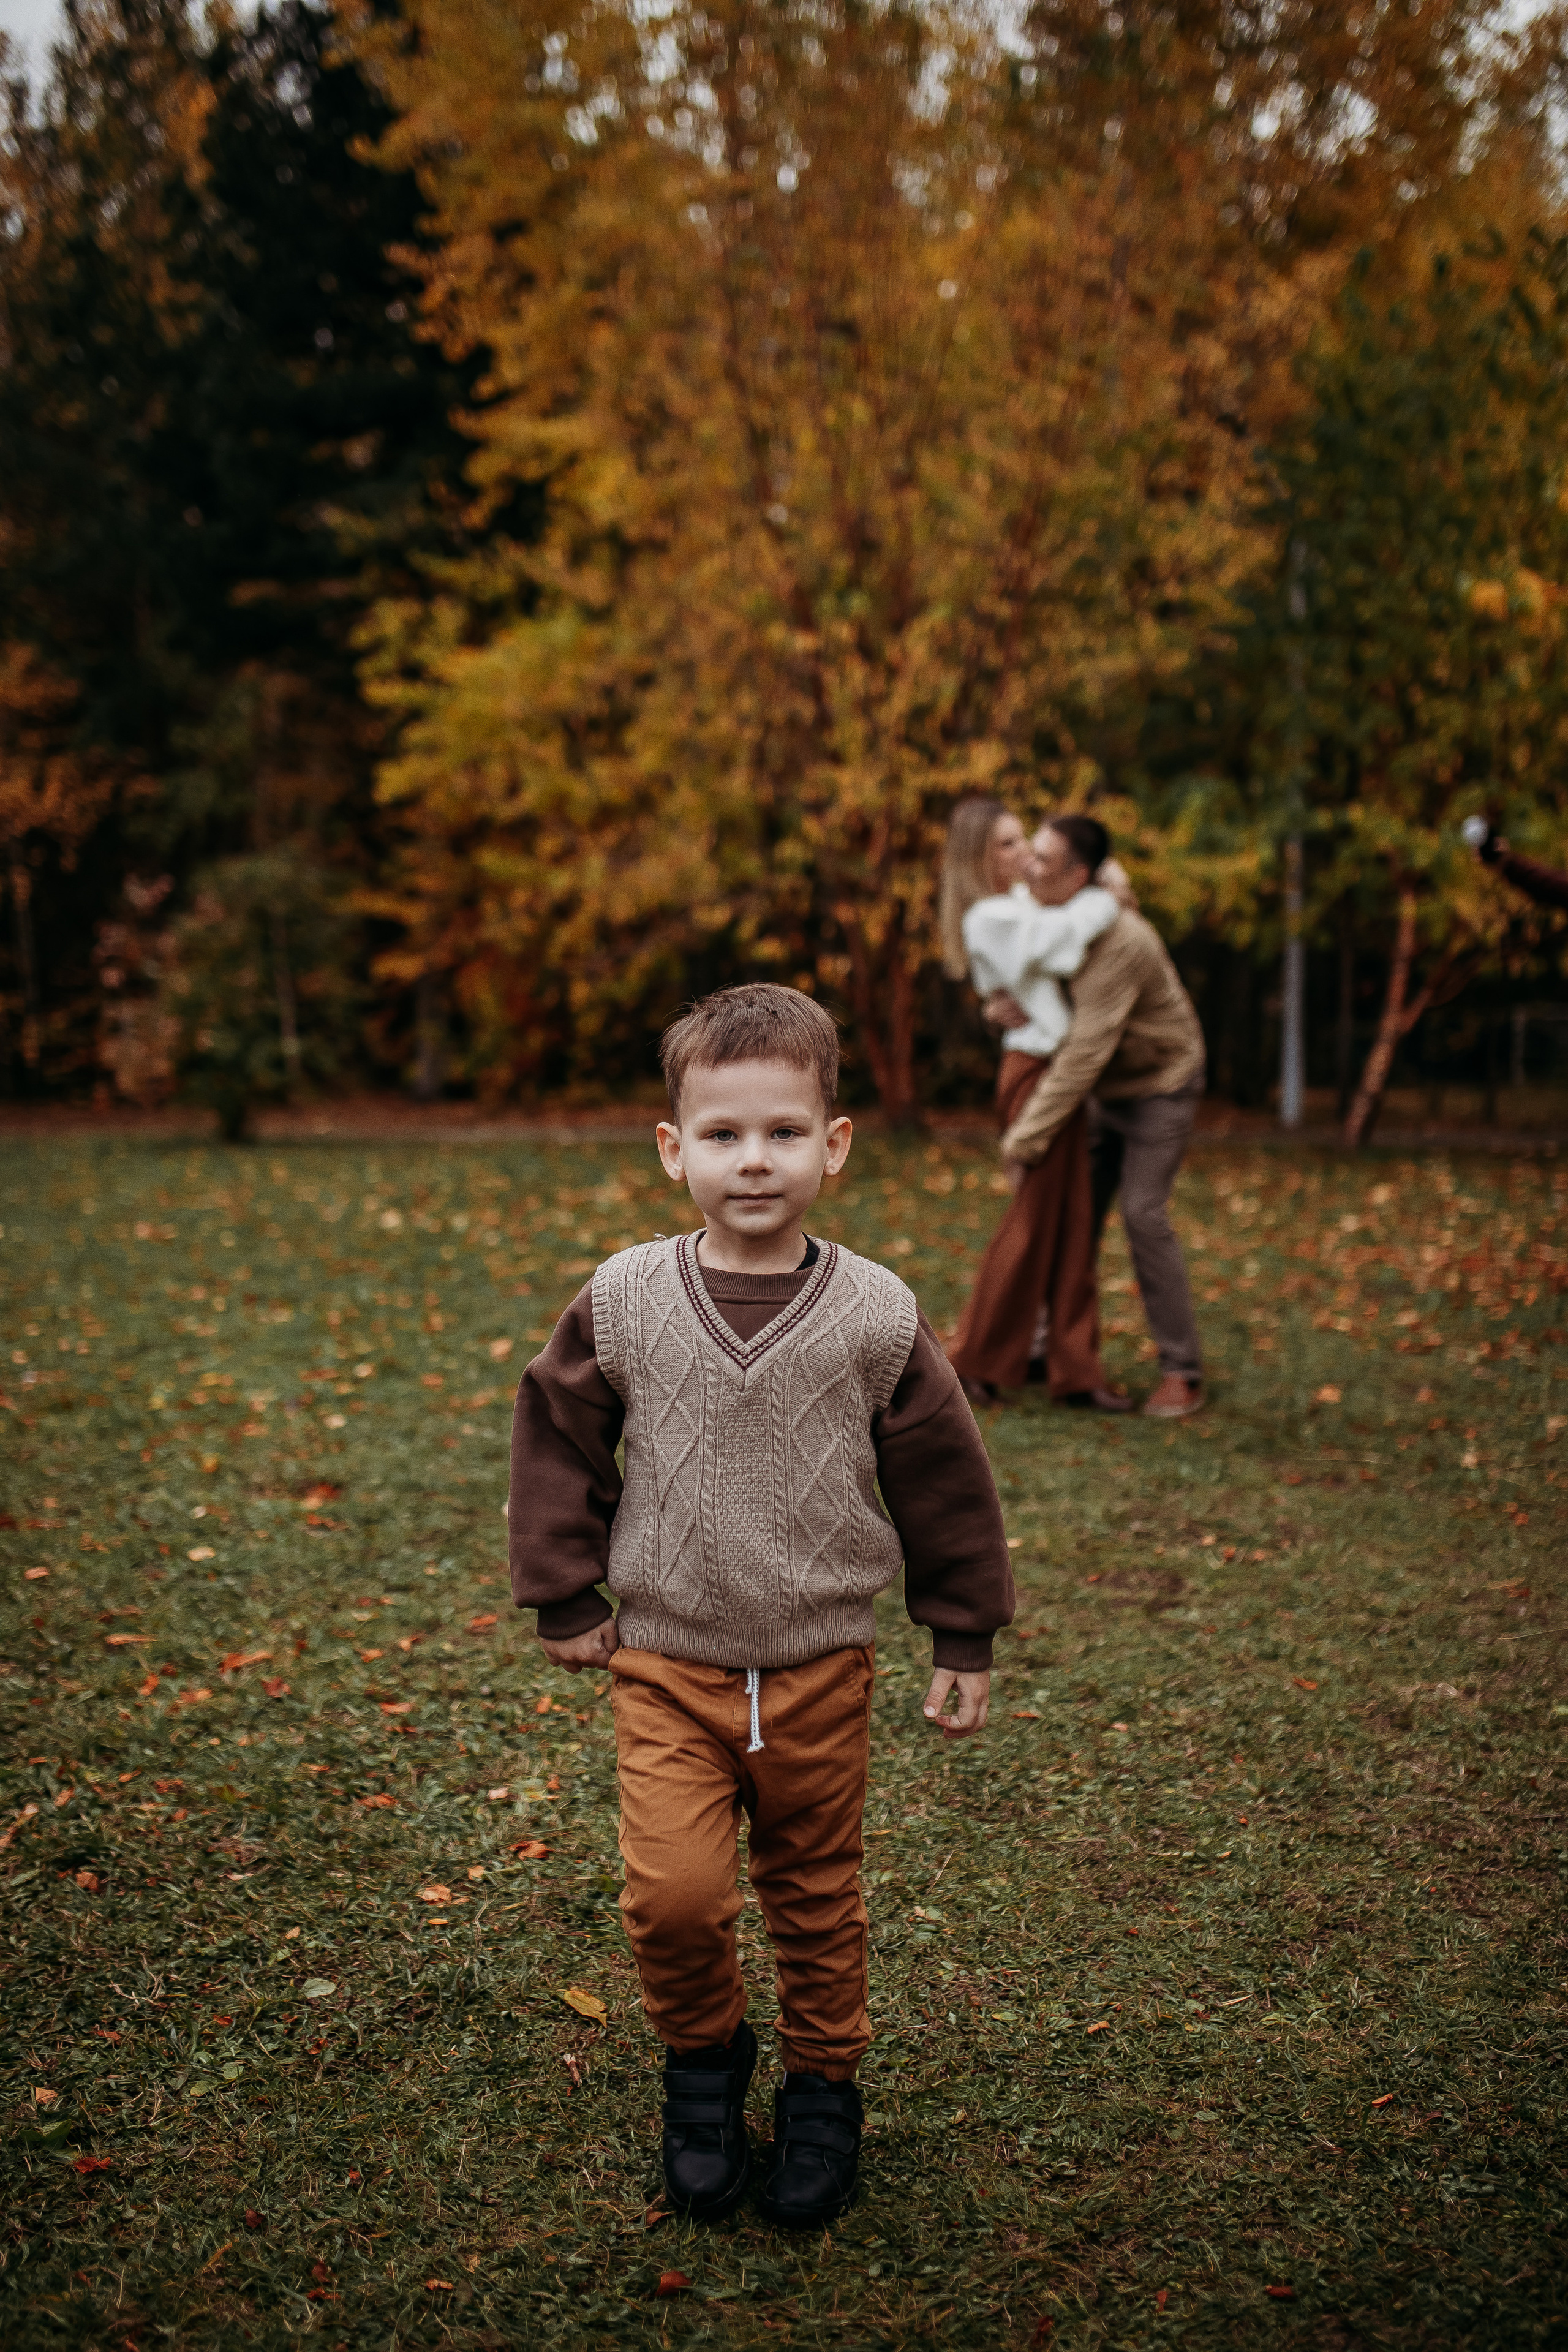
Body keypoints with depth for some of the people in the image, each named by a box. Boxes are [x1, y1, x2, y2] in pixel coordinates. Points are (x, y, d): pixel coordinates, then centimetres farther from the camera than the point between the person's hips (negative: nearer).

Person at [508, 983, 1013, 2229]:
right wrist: (564, 1595, 7)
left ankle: (824, 2084, 38)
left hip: (821, 1669, 0)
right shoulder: (625, 1303, -8)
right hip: (667, 1666, 0)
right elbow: (559, 1438, 5)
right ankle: (704, 2057, 21)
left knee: (817, 1895, 13)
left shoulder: (876, 1317, -9)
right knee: (673, 1892, -9)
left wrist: (965, 1638, 6)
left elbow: (943, 1475, 1)